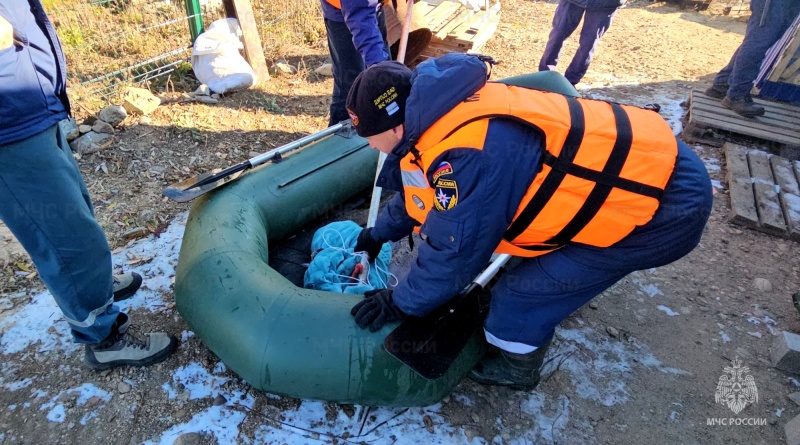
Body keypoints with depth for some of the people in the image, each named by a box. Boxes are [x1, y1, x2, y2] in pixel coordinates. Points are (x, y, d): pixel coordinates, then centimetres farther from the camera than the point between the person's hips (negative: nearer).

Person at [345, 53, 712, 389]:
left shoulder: (468, 154, -32)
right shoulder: (443, 111, -1)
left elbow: (453, 252, -19)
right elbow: (416, 188, 15)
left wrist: (399, 303, -3)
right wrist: (379, 234, 25)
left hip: (667, 205, -9)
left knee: (526, 292, -2)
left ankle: (515, 365, 26)